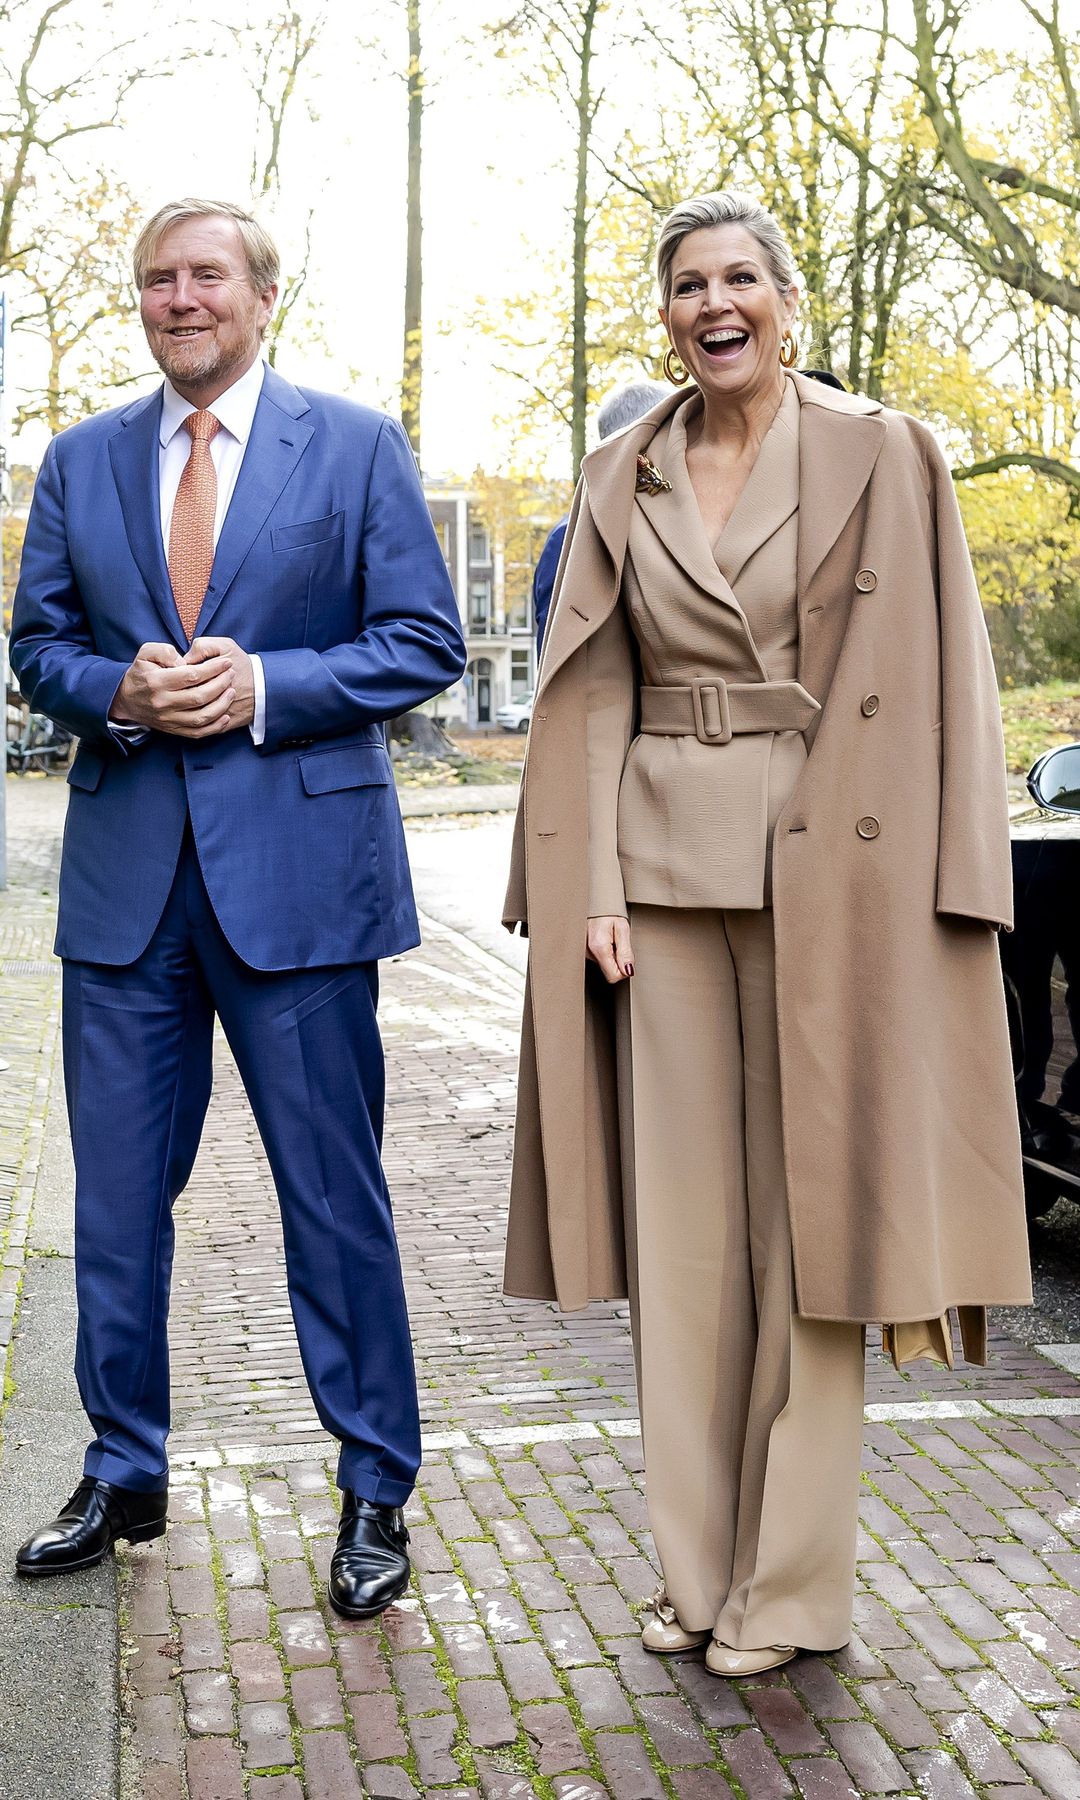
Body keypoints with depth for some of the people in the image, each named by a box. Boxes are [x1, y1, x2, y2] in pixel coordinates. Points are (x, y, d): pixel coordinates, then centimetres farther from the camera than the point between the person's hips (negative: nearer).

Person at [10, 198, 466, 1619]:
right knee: (116, 1195, 10)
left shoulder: (359, 448, 3)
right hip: (126, 875, 4)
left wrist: (263, 687, -14)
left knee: (335, 1197, 3)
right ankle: (123, 1475, 28)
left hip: (298, 872, -3)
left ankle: (375, 1494, 18)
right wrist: (120, 692, -9)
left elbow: (423, 642, -1)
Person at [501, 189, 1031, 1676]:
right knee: (681, 1214, 7)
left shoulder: (884, 456, 1)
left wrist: (890, 905, -11)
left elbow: (928, 691, -3)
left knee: (809, 1214, 1)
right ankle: (696, 1560, 20)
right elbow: (592, 694, 9)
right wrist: (594, 884, -1)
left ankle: (791, 1582, 14)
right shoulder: (622, 477, 12)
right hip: (662, 868, 4)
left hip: (824, 875, -3)